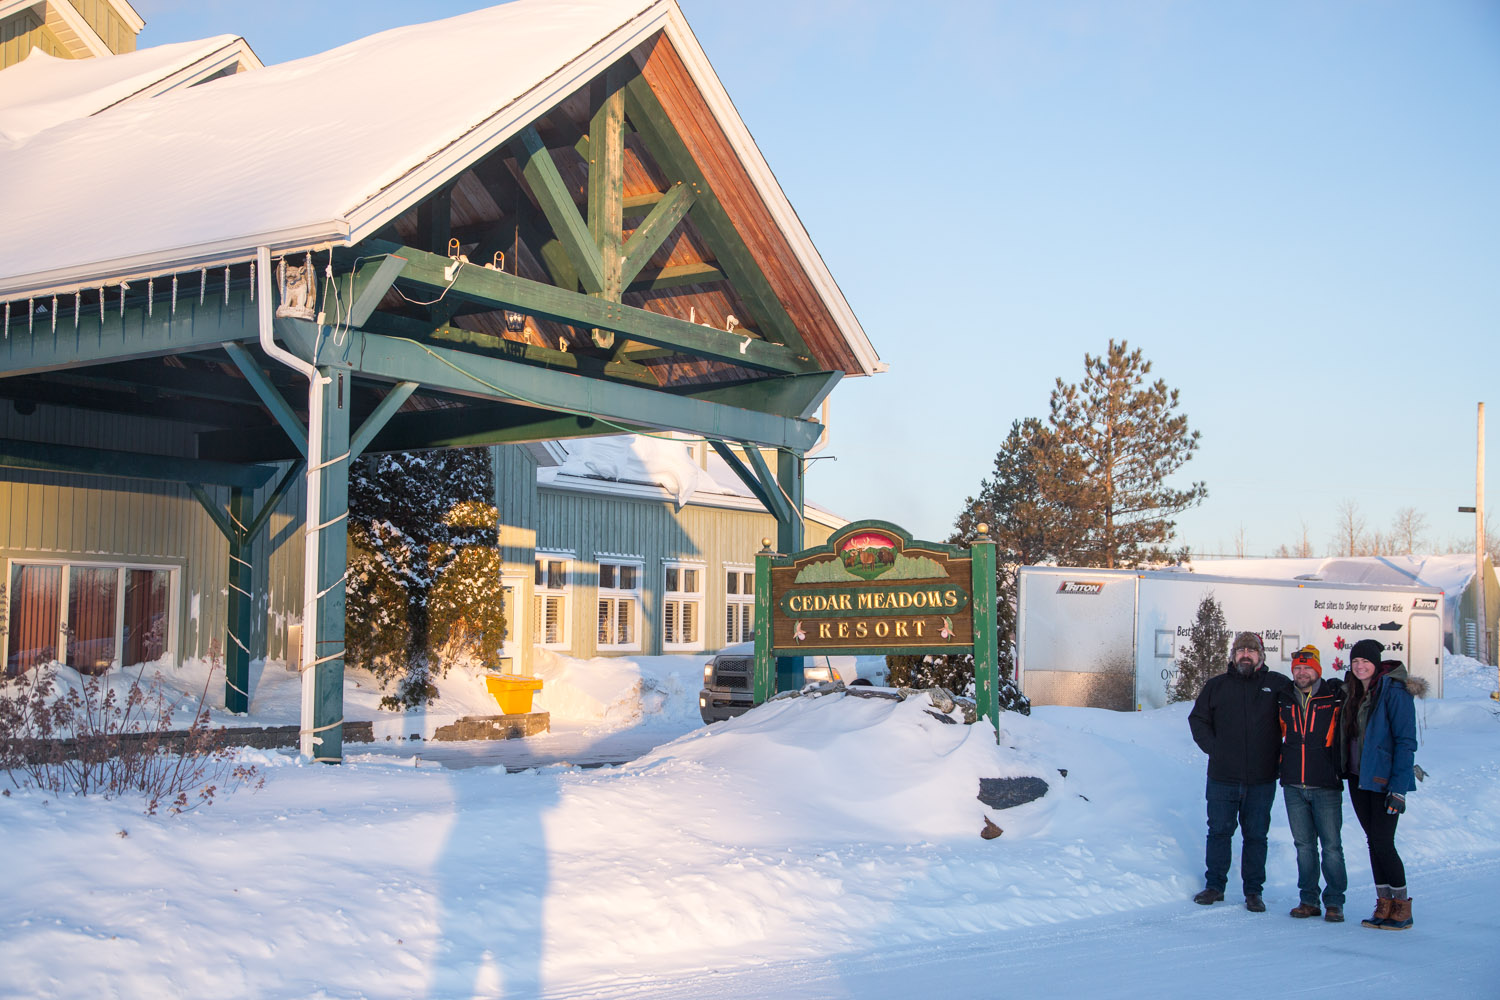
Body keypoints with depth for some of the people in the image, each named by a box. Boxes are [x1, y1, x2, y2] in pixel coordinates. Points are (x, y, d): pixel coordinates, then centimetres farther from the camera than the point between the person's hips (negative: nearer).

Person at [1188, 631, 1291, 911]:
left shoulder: (1278, 685, 3)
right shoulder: (1216, 685, 7)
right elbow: (1198, 719, 13)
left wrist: (1280, 752, 3)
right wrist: (1213, 747, -1)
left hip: (1262, 779, -1)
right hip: (1223, 777, 1)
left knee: (1256, 835, 6)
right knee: (1219, 831, 6)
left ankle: (1253, 891, 14)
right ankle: (1214, 885, 18)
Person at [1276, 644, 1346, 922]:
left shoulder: (1335, 697, -3)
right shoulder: (1284, 700, 8)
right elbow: (1276, 732, 23)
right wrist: (1278, 762, 16)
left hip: (1326, 785, -3)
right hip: (1293, 786, 4)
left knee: (1331, 845, -3)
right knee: (1304, 845, 8)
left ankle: (1334, 902, 6)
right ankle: (1308, 899, 15)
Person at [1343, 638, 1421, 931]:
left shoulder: (1394, 692, -12)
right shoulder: (1352, 693, 10)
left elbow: (1406, 741, -15)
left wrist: (1399, 787, -20)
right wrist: (1345, 772, 11)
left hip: (1384, 781, -7)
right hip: (1359, 779, 7)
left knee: (1383, 843, -7)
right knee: (1374, 842, 9)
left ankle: (1402, 908, 6)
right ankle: (1384, 905, 15)